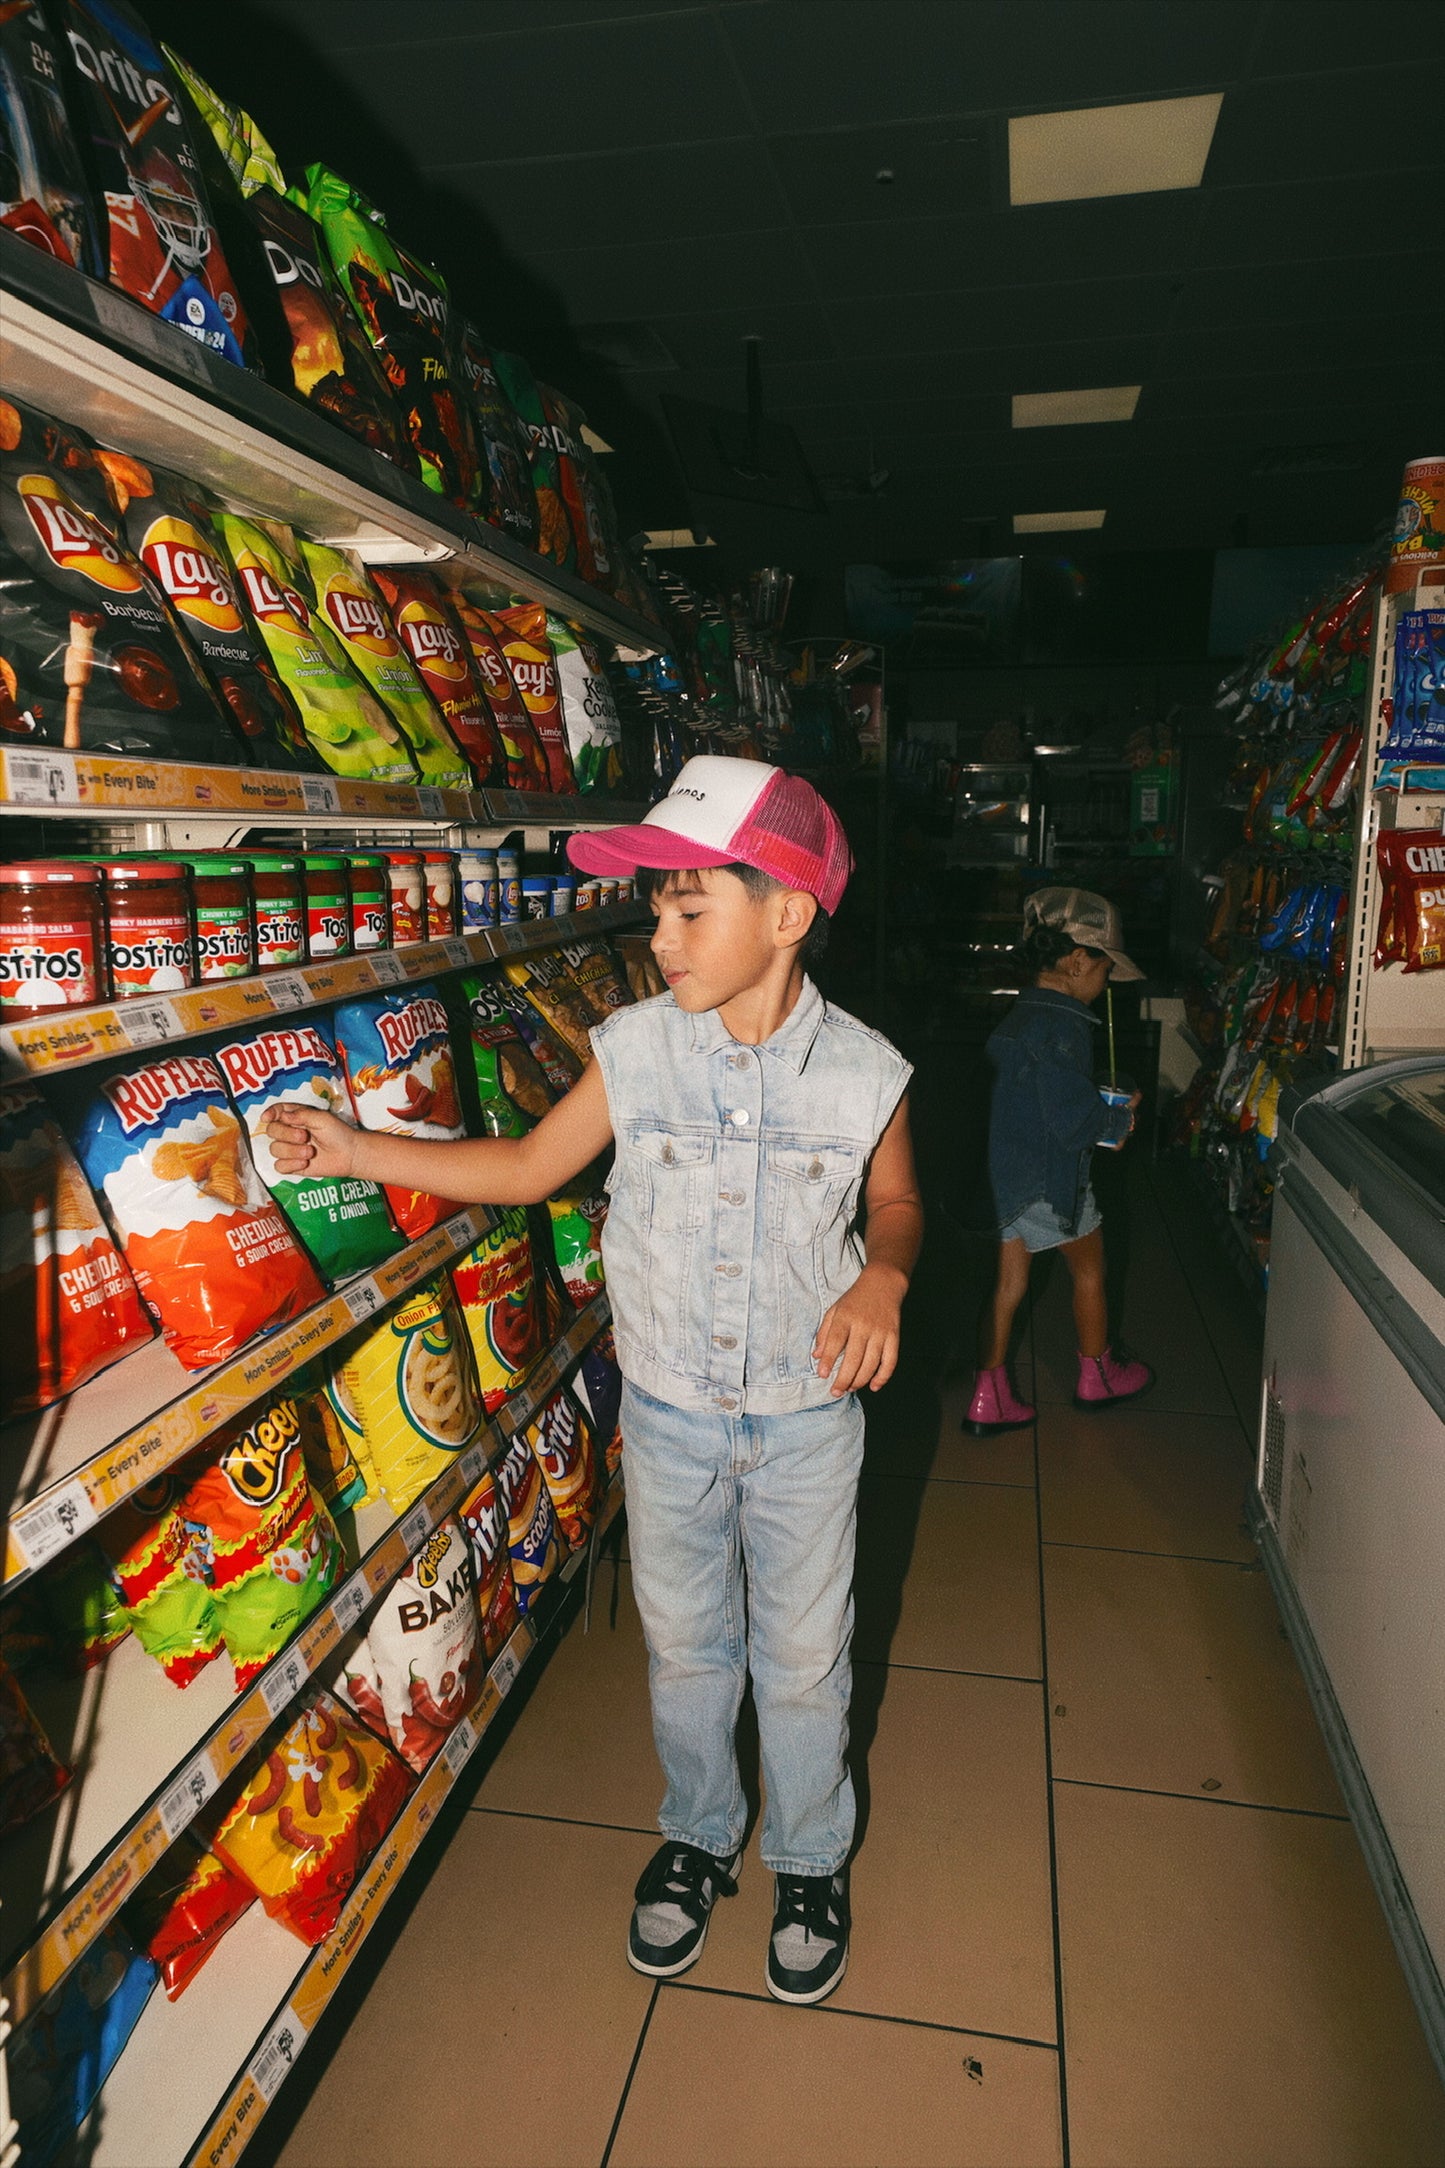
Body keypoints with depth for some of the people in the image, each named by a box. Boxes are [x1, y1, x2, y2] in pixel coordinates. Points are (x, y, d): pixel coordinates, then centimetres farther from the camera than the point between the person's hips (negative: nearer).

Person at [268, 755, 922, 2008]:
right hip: (668, 1412, 2)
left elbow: (896, 1203, 1)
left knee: (803, 1656, 18)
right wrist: (356, 1150, -8)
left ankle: (811, 1861, 47)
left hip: (808, 1416, -1)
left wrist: (882, 1277, -21)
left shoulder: (863, 1073, -17)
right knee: (682, 1642, 22)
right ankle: (699, 1836, 51)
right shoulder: (635, 1050, -13)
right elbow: (528, 1167, 0)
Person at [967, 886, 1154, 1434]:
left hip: (1007, 1171, 8)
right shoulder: (1061, 1028, -22)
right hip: (1050, 1182, -7)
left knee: (1010, 1282, 13)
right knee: (1089, 1271, 17)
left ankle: (988, 1399, 18)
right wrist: (1121, 1119, -6)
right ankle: (1097, 1376, 37)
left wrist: (1102, 1116, 10)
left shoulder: (1018, 1017, 7)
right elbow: (1073, 1122, -25)